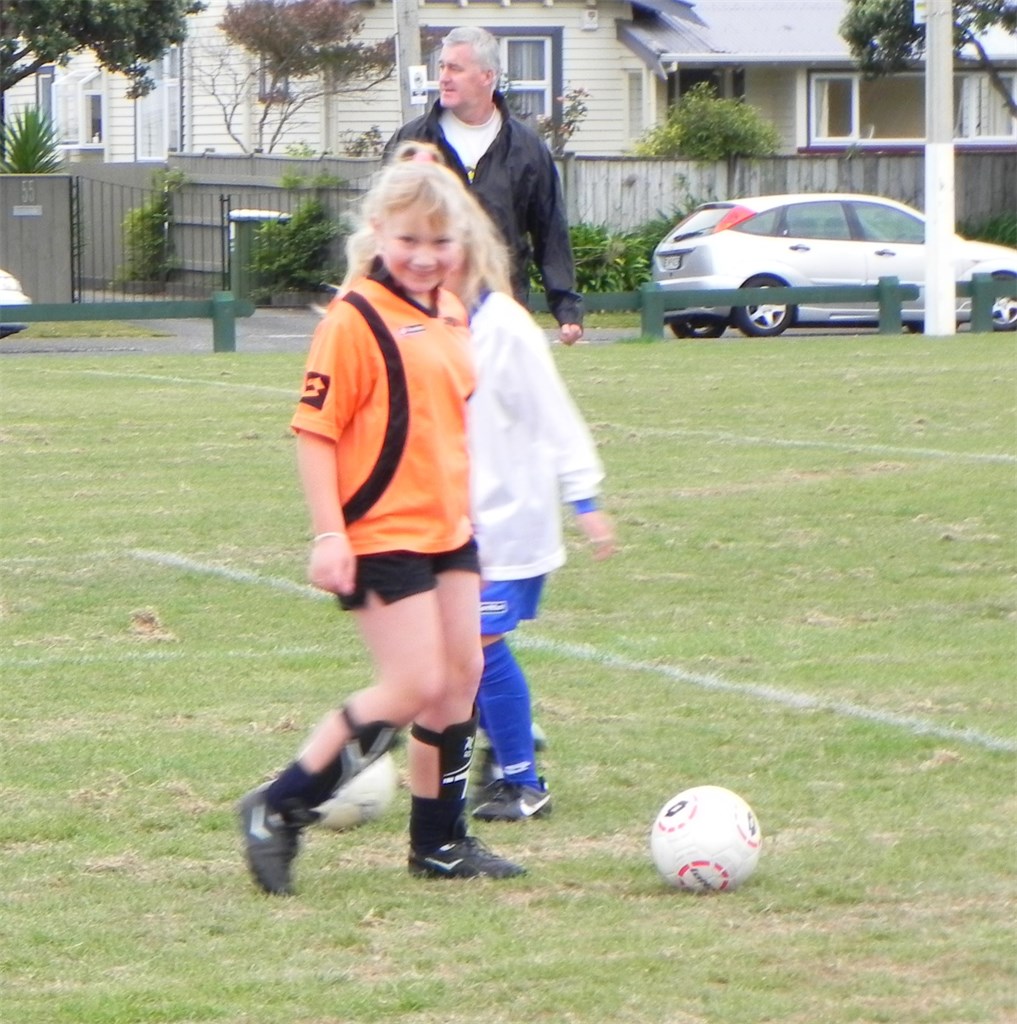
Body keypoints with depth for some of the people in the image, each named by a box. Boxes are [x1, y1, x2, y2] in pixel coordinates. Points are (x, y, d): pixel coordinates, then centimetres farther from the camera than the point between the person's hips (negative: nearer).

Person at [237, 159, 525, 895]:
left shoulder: (450, 315, 10)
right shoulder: (355, 319, -15)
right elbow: (315, 429, -16)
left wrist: (468, 503, 24)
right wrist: (328, 535, -20)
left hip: (447, 528, 8)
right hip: (380, 533, -8)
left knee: (462, 674, 10)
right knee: (414, 686, -11)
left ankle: (440, 840, 21)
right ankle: (279, 810, -2)